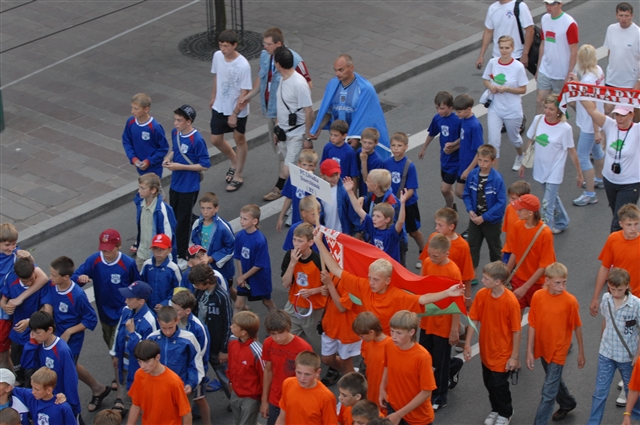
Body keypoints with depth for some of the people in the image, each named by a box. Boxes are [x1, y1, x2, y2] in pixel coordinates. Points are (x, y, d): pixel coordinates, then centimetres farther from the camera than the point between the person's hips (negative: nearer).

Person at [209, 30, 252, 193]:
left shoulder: (243, 66, -27)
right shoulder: (217, 56, -10)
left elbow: (244, 93, -21)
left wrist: (235, 114, -18)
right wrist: (213, 97, 17)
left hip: (238, 110, -6)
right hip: (219, 107, 6)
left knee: (239, 140, 14)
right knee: (216, 140, 13)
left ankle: (238, 175, 30)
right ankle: (235, 162, 41)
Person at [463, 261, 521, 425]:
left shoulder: (511, 301, -26)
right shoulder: (481, 295, -12)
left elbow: (517, 330, -18)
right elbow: (473, 320, -3)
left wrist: (514, 356, -13)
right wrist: (467, 344, -2)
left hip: (502, 352, -5)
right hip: (486, 350, 5)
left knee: (499, 384, 8)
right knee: (488, 382, 19)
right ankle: (496, 409, 45)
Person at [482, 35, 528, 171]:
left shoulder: (518, 67, -15)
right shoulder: (492, 62, -7)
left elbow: (523, 89, -9)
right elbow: (485, 79, 7)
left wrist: (507, 89, -23)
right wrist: (490, 86, -14)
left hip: (513, 110, -2)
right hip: (494, 108, 2)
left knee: (513, 138, 20)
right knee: (493, 141, -7)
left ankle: (520, 156, 53)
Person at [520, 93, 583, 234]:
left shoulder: (565, 128, -18)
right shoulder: (538, 120, -6)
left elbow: (572, 152, -8)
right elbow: (530, 142, 6)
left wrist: (579, 174, -1)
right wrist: (524, 163, 12)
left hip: (554, 172, -5)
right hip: (540, 169, 5)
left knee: (547, 205, -8)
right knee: (552, 197, 24)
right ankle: (562, 223, 45)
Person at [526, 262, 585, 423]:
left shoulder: (570, 301, -19)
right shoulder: (537, 297, -12)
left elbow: (577, 327, -7)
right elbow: (532, 325, -5)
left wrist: (581, 352, 2)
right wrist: (529, 351, -4)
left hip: (558, 351, -4)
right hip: (542, 348, 4)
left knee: (548, 392, -3)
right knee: (554, 381, 27)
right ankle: (567, 403, 54)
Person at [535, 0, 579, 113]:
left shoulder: (569, 23, -16)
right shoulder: (544, 19, 4)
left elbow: (574, 52, -14)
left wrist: (569, 75, -15)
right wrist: (538, 68, 15)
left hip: (562, 74, -5)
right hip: (545, 71, 5)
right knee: (540, 100, 4)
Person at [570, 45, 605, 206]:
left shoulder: (587, 79, -28)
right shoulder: (598, 70, -3)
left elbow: (593, 107, -25)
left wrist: (597, 131, -20)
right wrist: (578, 82, 1)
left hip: (589, 125, -10)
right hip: (597, 121, 10)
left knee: (582, 158, -2)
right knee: (596, 150, 28)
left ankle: (590, 194, 5)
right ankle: (599, 179, 48)